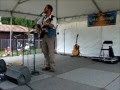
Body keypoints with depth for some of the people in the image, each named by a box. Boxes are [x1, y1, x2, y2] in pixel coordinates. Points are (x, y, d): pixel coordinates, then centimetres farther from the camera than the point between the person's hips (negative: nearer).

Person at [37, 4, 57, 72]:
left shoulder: (53, 18, -3)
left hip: (50, 36, -7)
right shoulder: (43, 18, 15)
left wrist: (47, 24, -31)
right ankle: (47, 66, 20)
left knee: (51, 52, -6)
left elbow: (54, 26, -18)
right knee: (45, 51, 9)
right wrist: (41, 28, 5)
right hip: (44, 36, 7)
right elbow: (38, 23, 23)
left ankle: (52, 67, 2)